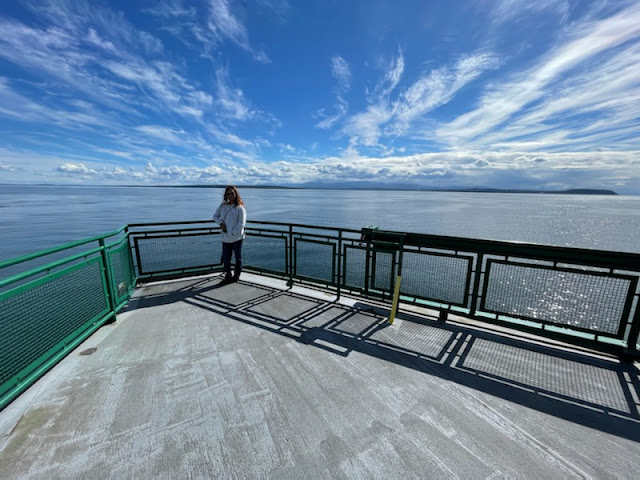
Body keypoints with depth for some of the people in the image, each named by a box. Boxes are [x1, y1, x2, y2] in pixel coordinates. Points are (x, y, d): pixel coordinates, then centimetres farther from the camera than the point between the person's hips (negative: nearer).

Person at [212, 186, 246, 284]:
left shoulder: (239, 208, -8)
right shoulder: (222, 206, 6)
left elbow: (241, 224, -12)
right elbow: (215, 216, 15)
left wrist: (232, 233, -14)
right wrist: (220, 223, -4)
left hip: (237, 238, -4)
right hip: (226, 238, 4)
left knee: (238, 257, 8)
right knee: (226, 258, 9)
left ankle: (236, 275, 24)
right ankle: (228, 276, 25)